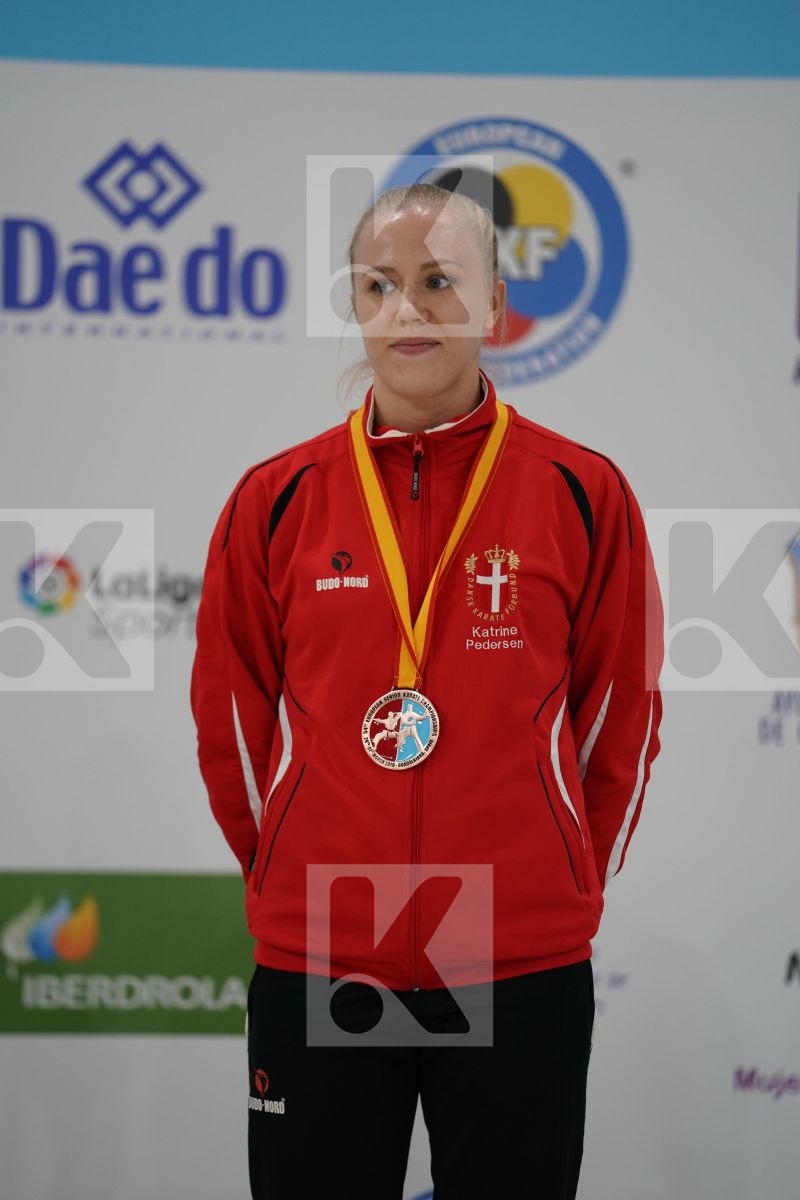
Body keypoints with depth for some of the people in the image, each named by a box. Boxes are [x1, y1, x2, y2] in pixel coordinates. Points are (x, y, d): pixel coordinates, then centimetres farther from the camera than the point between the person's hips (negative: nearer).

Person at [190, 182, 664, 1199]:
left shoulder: (582, 494, 0)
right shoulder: (276, 500, 3)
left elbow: (622, 716, 7)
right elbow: (230, 718, 10)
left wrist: (565, 881, 8)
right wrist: (292, 877, 10)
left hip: (524, 971, -1)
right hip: (312, 963, 1)